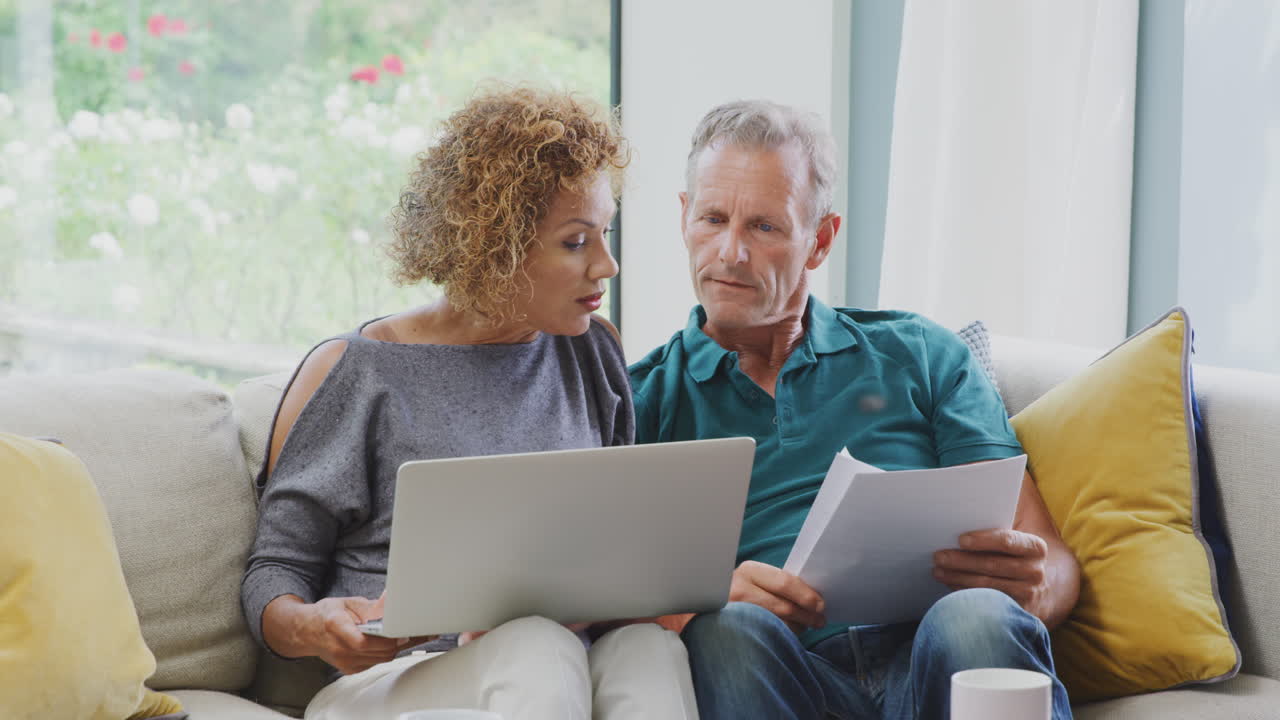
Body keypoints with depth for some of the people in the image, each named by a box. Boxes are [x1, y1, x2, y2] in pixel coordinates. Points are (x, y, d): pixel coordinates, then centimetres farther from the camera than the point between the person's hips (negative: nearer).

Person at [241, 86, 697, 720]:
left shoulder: (591, 355, 18)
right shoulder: (352, 373, 4)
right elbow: (273, 574, 7)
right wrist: (311, 627, -18)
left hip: (573, 658, 4)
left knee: (646, 646, -33)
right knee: (538, 646, -38)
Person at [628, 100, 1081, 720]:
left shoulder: (921, 356, 22)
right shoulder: (644, 399, 20)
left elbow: (1053, 564, 15)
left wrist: (1032, 588, -11)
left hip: (923, 660, 1)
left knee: (977, 618, -33)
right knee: (728, 629, -35)